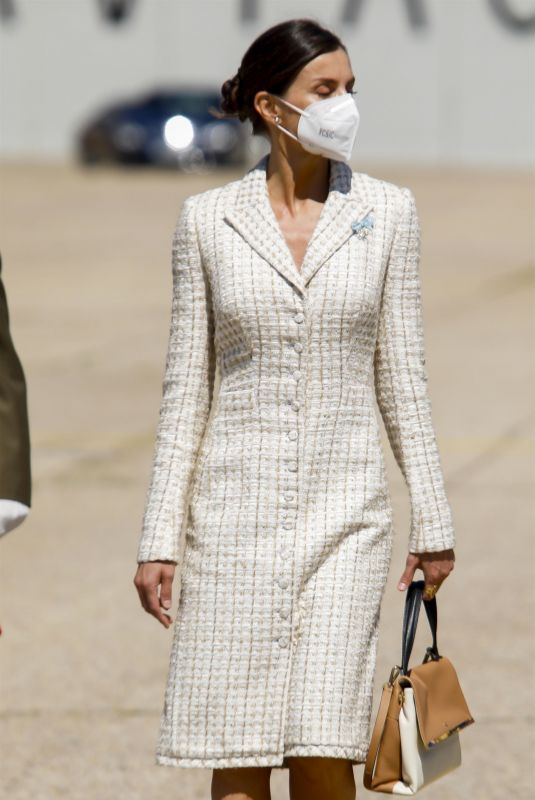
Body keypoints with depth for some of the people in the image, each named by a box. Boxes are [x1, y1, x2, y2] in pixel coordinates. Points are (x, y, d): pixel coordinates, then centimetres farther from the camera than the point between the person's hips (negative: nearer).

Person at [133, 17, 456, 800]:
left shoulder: (386, 212, 3)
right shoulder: (208, 219, 2)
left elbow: (400, 375, 7)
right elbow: (187, 386, 4)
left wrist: (432, 521, 6)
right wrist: (159, 538, 0)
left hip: (344, 510, 0)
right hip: (235, 513, 0)